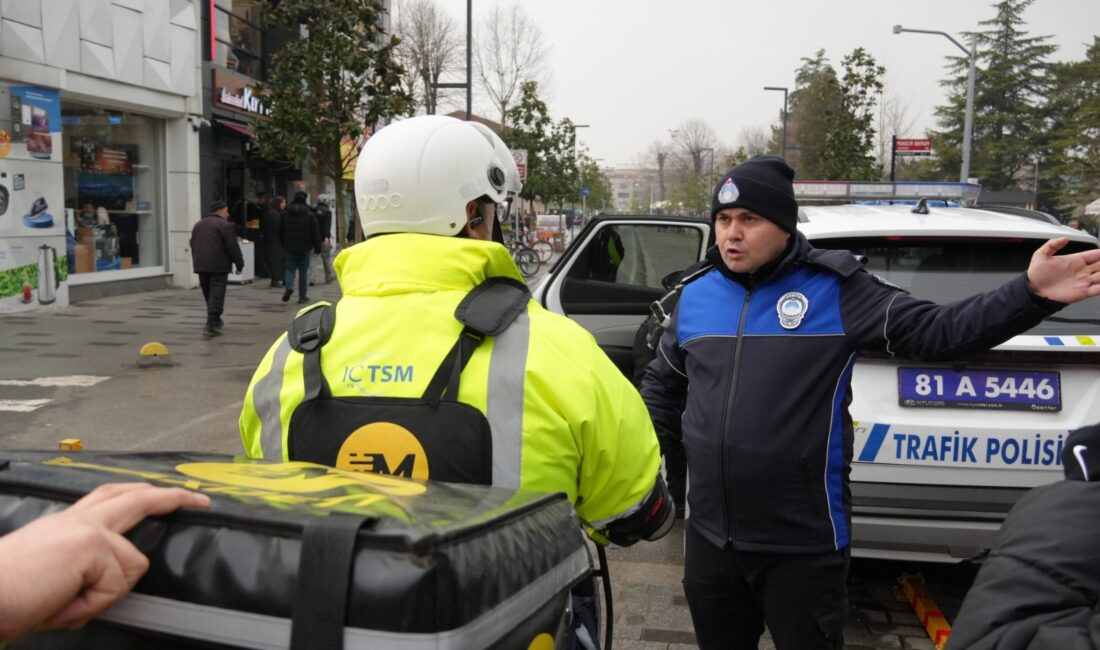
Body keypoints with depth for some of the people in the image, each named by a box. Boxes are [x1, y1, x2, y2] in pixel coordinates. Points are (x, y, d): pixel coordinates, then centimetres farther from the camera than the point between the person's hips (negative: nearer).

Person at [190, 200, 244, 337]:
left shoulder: (198, 225, 18)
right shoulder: (225, 225, -7)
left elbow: (193, 245, 22)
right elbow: (233, 247, -11)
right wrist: (239, 264, -1)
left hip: (201, 265, 7)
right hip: (218, 265, -7)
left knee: (208, 295, 18)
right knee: (216, 296, -7)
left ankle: (215, 321, 28)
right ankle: (211, 325, -14)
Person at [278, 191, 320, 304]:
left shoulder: (285, 214, 2)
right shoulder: (309, 215, -6)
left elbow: (280, 231, 9)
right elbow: (315, 232, -5)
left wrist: (283, 245, 21)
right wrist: (317, 247, 2)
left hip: (290, 247, 1)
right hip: (305, 248, -1)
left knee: (290, 268, 11)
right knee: (303, 271, 7)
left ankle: (288, 286, -17)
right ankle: (302, 296, 10)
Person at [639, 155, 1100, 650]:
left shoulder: (836, 290, -8)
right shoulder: (694, 297, 4)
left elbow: (937, 331, -11)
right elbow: (662, 388, 15)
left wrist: (1030, 295, -24)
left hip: (803, 546, -3)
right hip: (709, 538, 4)